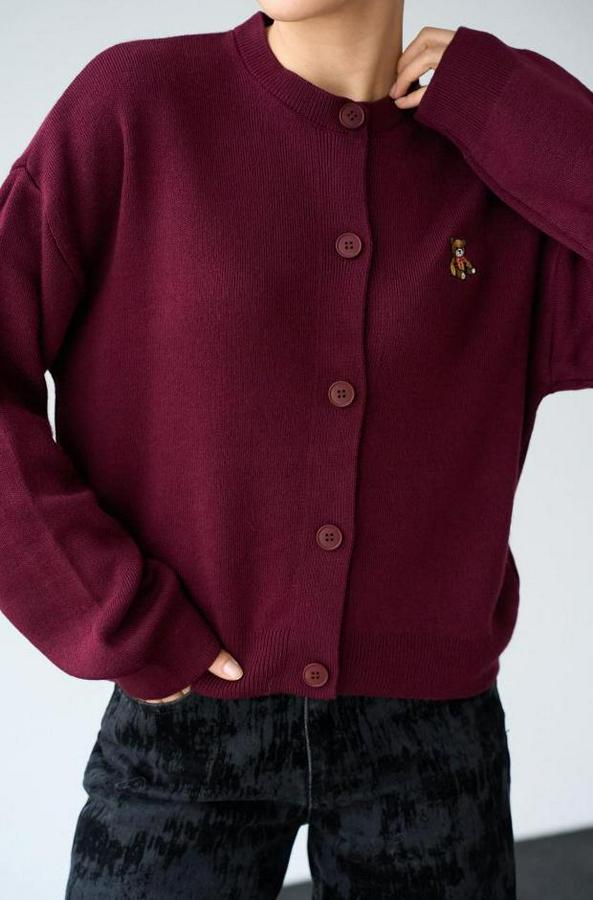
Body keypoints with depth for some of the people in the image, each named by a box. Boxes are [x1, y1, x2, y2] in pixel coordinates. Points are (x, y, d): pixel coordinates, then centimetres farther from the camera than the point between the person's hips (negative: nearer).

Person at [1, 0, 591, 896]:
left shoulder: (500, 160, -2)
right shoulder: (135, 103, -7)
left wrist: (499, 100, -12)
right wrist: (118, 624, -13)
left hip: (429, 734, 2)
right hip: (189, 722, -1)